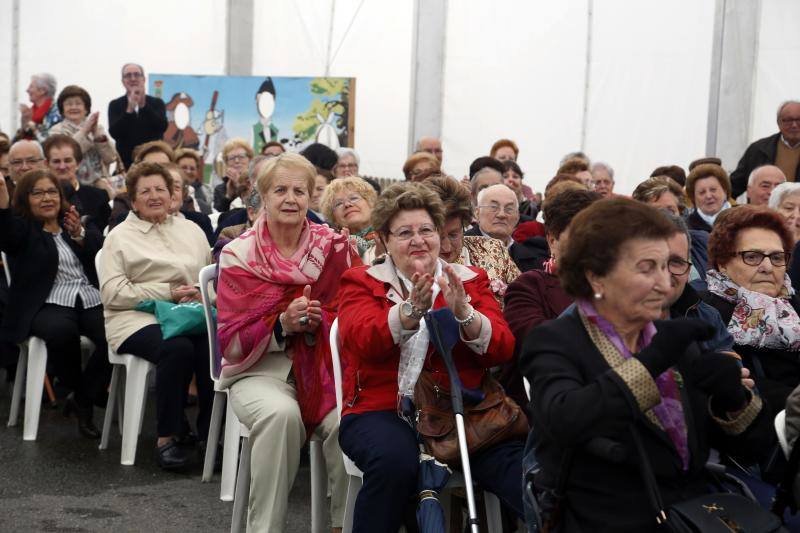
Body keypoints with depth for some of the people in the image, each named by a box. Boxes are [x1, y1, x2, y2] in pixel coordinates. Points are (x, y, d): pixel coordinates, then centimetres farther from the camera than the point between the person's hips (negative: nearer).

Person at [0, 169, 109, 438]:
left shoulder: (80, 225, 23)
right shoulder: (22, 229, 11)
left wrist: (80, 234, -8)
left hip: (93, 302, 3)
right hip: (48, 305, -3)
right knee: (61, 331, -37)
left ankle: (82, 399, -5)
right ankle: (82, 394, -9)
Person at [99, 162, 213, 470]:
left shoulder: (191, 230, 22)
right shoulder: (120, 236, 9)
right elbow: (112, 293, -3)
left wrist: (202, 295, -7)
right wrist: (169, 293, -10)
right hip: (138, 319, -3)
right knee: (177, 347, -36)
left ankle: (209, 431, -16)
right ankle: (167, 437, -23)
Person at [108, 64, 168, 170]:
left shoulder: (157, 103, 8)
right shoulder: (115, 105, 7)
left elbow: (162, 127, -9)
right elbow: (114, 133, -8)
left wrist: (144, 105, -18)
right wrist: (129, 109, -20)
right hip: (126, 162, 0)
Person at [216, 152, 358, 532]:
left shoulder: (335, 248, 4)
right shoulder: (239, 255, 0)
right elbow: (232, 341, -2)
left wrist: (320, 321, -17)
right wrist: (282, 325, -19)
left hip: (324, 365, 1)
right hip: (260, 369, -1)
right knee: (282, 413, -34)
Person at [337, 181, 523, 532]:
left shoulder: (470, 280, 15)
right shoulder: (361, 282, 11)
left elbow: (502, 350, 2)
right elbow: (361, 341, -10)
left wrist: (463, 313, -17)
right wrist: (411, 310, -27)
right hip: (384, 410, -1)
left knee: (518, 461, -29)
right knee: (396, 460, -34)